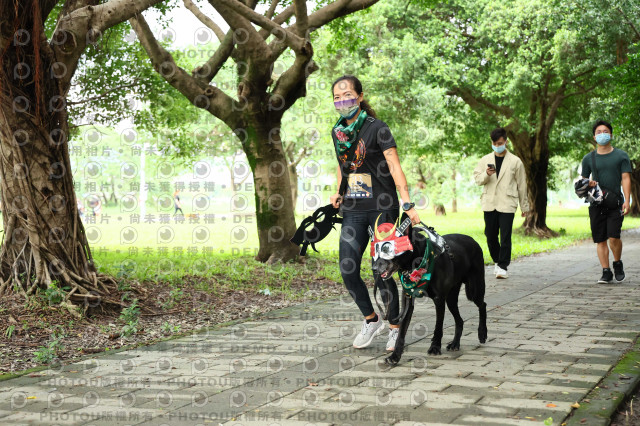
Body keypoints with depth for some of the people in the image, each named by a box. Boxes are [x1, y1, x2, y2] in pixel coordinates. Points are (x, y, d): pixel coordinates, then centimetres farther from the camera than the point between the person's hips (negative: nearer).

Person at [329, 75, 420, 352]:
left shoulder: (376, 128, -8)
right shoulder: (338, 132, 10)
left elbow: (394, 166, -15)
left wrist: (408, 204, -24)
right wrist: (338, 193, 8)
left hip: (381, 207, -5)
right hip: (352, 210, 5)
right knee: (348, 270, -2)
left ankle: (395, 327, 14)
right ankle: (371, 320, 19)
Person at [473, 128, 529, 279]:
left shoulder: (515, 161, 3)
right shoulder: (485, 160, 10)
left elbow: (521, 185, 7)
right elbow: (477, 178, 8)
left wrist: (524, 205, 9)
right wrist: (486, 174, -14)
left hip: (507, 204, -3)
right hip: (489, 204, 3)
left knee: (505, 236, -7)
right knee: (491, 235, 8)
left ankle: (503, 266, -4)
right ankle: (497, 261, 26)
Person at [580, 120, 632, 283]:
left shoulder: (621, 156, 6)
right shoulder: (588, 158, 10)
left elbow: (625, 179, 1)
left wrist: (627, 201, -10)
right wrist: (588, 184, -7)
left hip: (615, 203, -2)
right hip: (596, 205, 2)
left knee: (614, 237, -14)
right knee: (600, 240, 1)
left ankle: (618, 263, 12)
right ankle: (606, 272, 10)